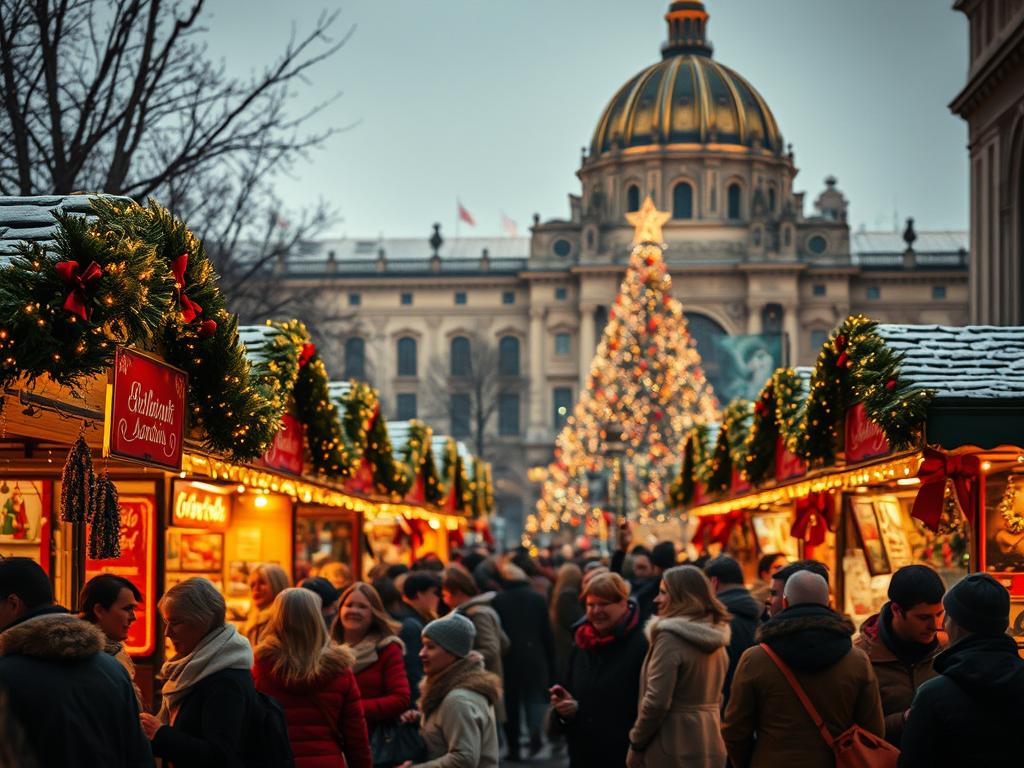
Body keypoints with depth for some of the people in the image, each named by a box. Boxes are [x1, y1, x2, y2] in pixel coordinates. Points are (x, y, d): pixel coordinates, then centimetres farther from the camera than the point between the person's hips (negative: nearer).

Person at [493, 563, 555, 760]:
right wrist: (551, 663, 8)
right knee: (534, 697, 7)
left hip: (508, 657, -1)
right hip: (534, 657, 1)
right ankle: (535, 729, -22)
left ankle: (513, 747, 9)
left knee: (510, 701, 9)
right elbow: (547, 633, 3)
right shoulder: (538, 598, 2)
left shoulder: (498, 600, -4)